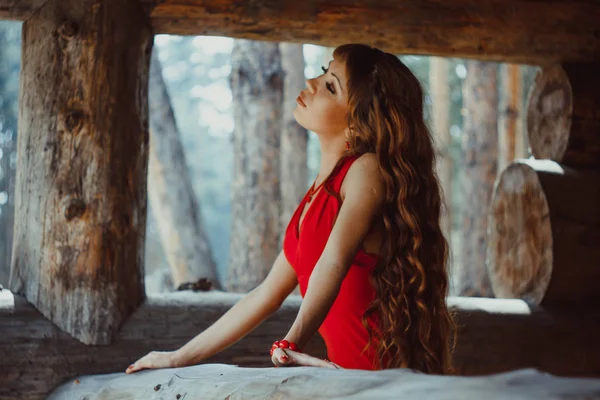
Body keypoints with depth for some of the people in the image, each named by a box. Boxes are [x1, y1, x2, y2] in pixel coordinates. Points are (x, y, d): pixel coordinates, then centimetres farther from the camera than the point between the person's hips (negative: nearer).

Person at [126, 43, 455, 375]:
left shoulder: (368, 171, -8)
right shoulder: (318, 195, 15)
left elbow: (334, 262, -25)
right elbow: (267, 295, 18)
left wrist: (290, 345, -37)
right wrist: (180, 359, 18)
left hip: (386, 371, -7)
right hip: (349, 370, 7)